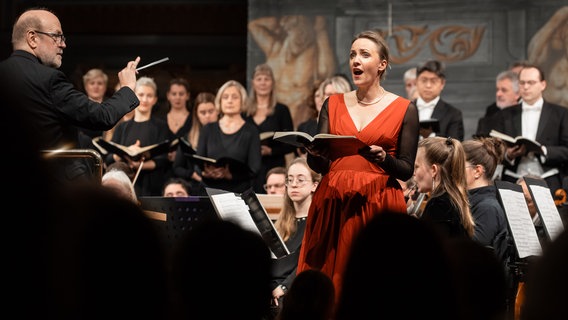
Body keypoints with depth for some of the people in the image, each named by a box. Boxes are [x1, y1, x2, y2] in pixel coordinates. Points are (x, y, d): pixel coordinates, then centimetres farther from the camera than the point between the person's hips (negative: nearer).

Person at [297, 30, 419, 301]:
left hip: (379, 206, -3)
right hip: (333, 204, 3)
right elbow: (319, 165, 7)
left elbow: (406, 170, 2)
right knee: (328, 282, -2)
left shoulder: (404, 110, 4)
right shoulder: (333, 104, 12)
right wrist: (315, 153, -15)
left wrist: (383, 158, -17)